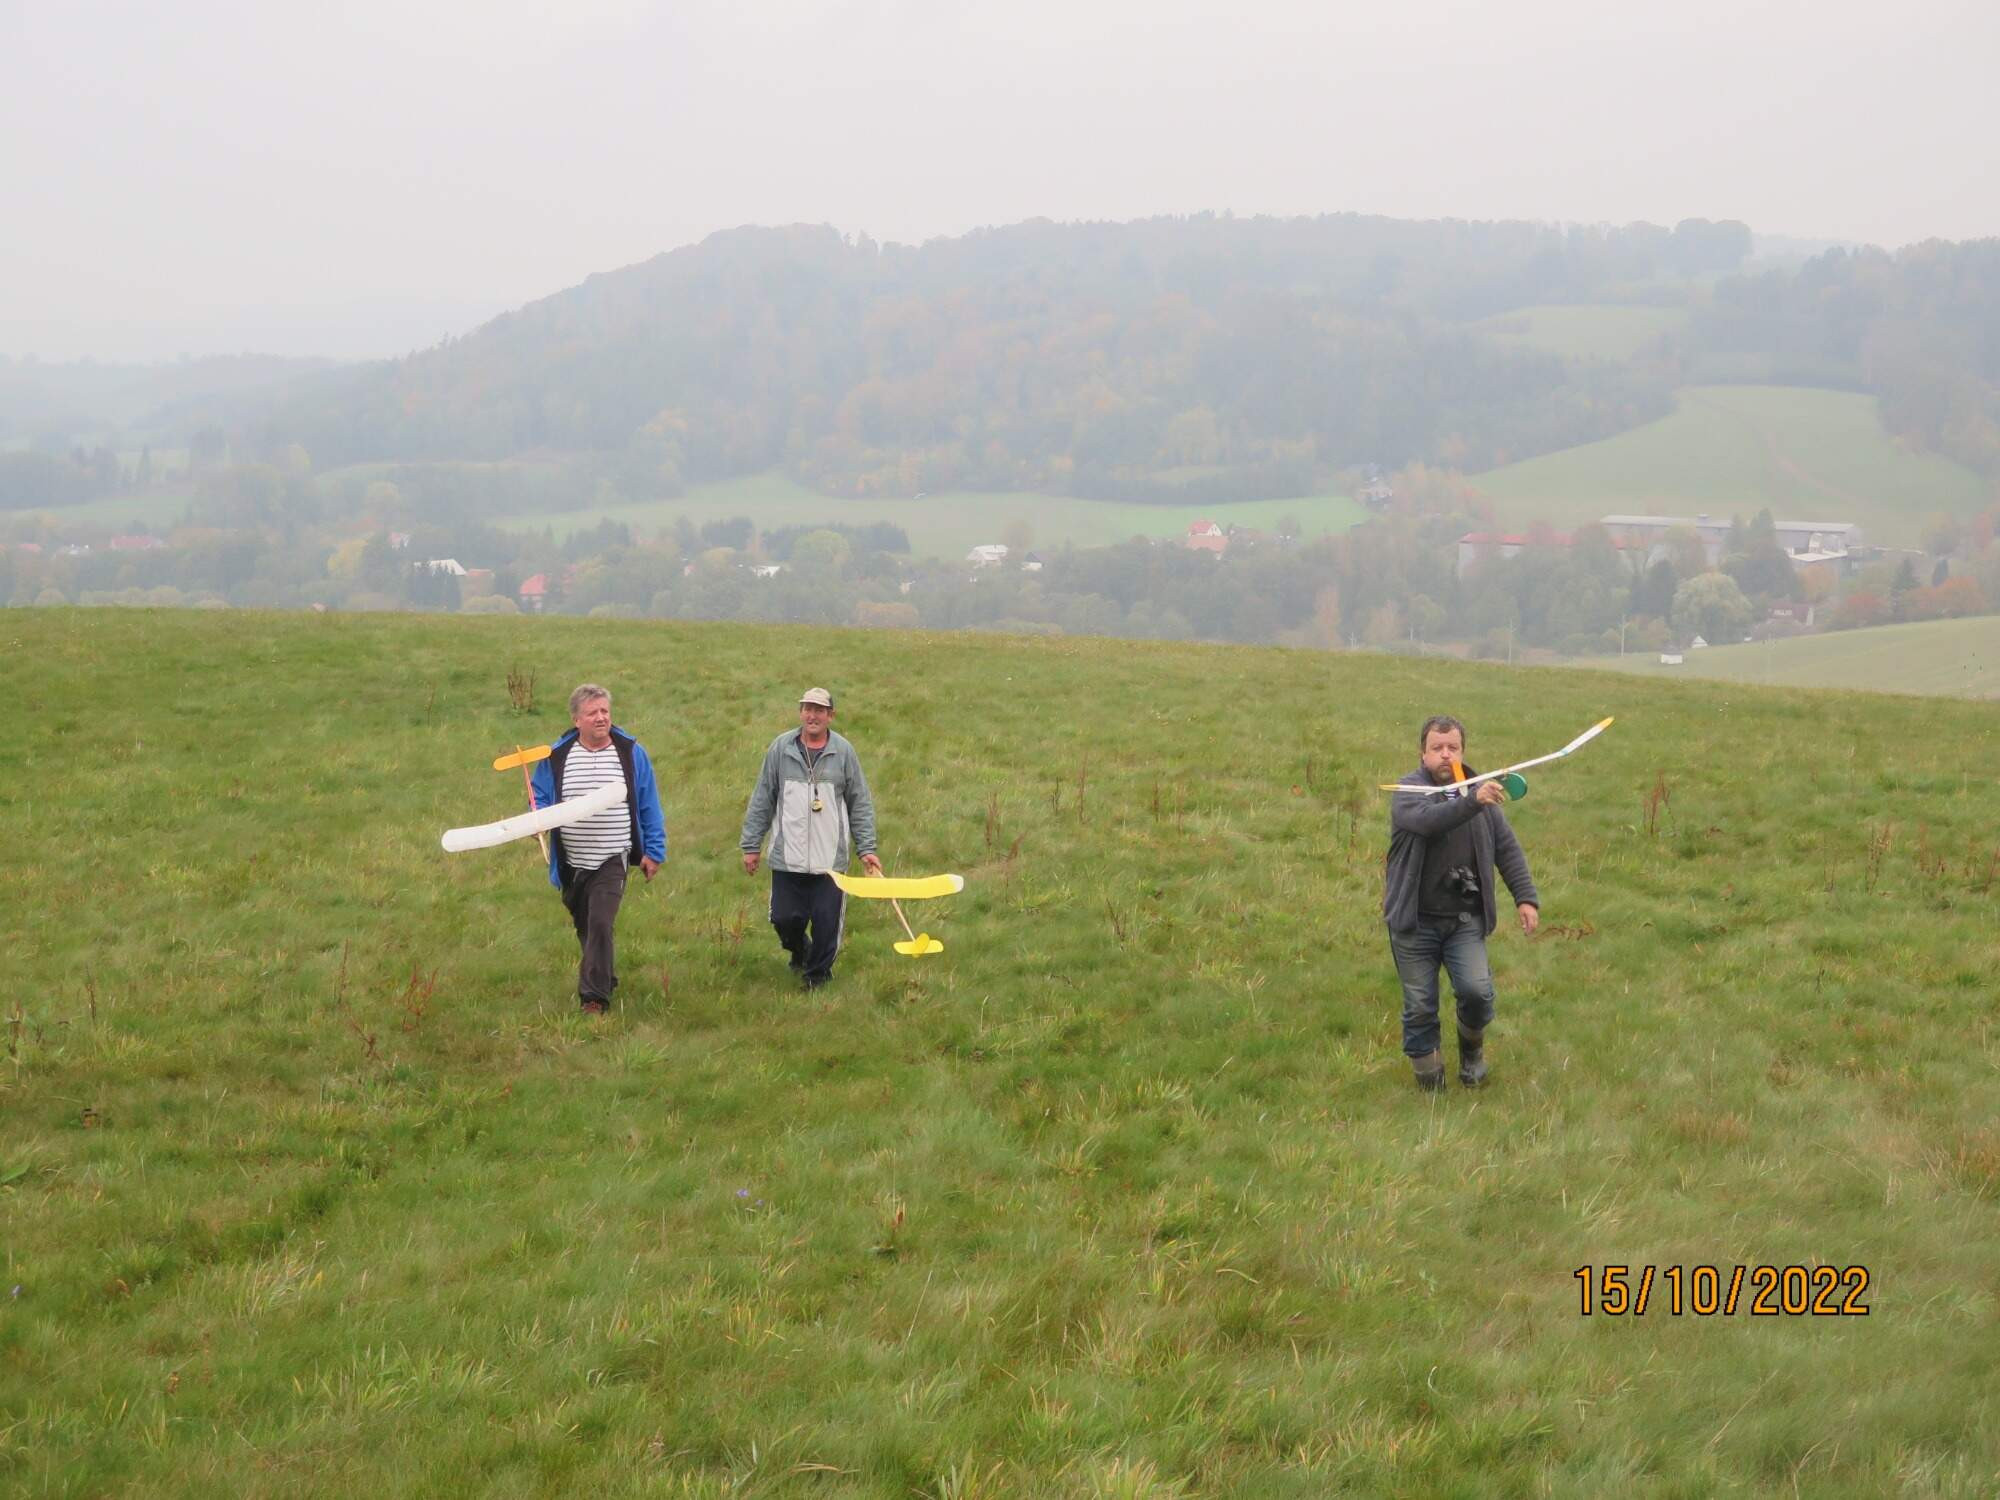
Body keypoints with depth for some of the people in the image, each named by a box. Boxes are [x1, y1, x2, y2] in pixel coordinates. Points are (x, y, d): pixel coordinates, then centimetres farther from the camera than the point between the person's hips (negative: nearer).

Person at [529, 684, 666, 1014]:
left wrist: (654, 850, 2)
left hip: (612, 861, -3)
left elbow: (649, 806, 4)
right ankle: (605, 978, 36)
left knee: (600, 925, -16)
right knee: (584, 927, 15)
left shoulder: (631, 753, -1)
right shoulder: (555, 756, 0)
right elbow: (540, 798, 12)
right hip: (571, 863, 3)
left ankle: (594, 996, -12)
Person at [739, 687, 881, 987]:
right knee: (784, 918, 3)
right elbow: (762, 801, 6)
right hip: (787, 858, 0)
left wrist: (866, 848, 2)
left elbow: (860, 805, 7)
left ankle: (818, 973, 20)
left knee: (827, 922, 0)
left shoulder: (843, 752, 1)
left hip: (831, 858, 0)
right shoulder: (781, 748, 1)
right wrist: (751, 845, 6)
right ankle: (799, 952, 35)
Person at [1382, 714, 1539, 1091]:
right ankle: (1427, 1073, 18)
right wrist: (1472, 802, -42)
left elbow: (1508, 848, 12)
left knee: (1476, 989, -14)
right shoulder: (1408, 790, -6)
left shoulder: (1480, 792, 9)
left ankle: (1472, 1050, 15)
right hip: (1416, 922, -2)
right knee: (1420, 1004, 1)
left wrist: (1526, 897, 3)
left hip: (1465, 920, 2)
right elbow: (1427, 819, -29)